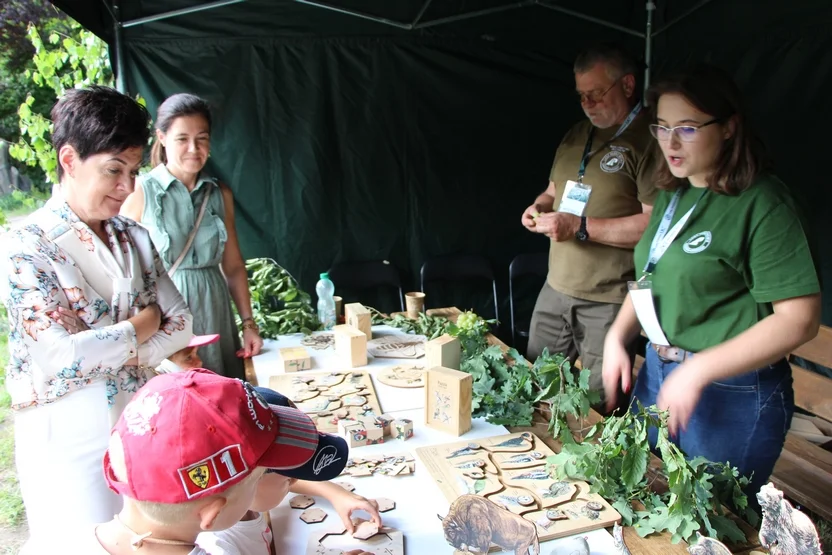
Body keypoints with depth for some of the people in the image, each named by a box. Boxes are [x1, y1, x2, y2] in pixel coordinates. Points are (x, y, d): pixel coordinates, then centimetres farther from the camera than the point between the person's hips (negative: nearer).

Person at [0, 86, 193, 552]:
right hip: (69, 441, -5)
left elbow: (181, 324, 0)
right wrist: (143, 324, -8)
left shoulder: (133, 239, 3)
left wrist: (105, 355, -11)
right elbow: (63, 355, -21)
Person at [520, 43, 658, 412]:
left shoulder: (648, 140, -12)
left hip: (609, 299, -7)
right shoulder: (576, 136, 13)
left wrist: (580, 227, -21)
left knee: (598, 405, 3)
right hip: (556, 288, 8)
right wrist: (541, 205, 2)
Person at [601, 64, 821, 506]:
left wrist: (698, 371, -25)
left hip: (733, 394, -7)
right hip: (658, 371, 7)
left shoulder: (761, 203, -16)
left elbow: (799, 320, -21)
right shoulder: (673, 194, 7)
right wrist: (617, 338, 3)